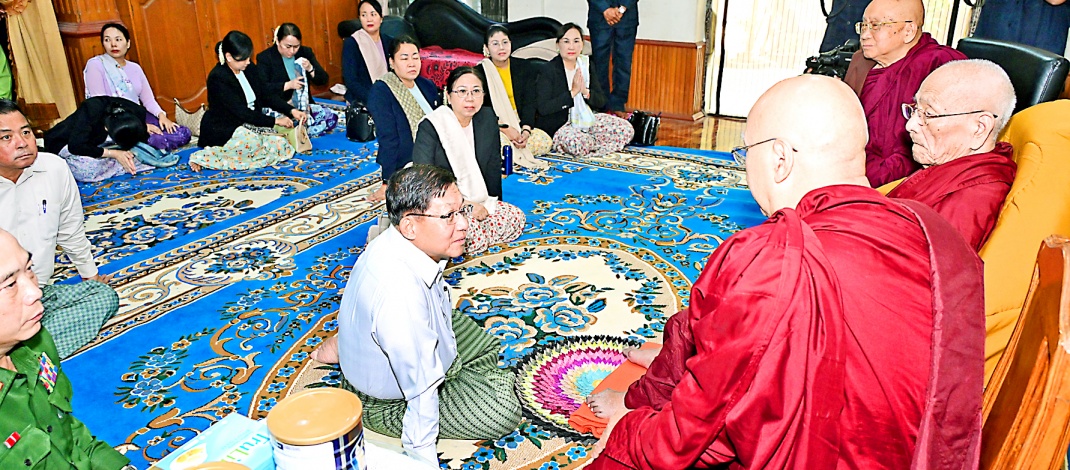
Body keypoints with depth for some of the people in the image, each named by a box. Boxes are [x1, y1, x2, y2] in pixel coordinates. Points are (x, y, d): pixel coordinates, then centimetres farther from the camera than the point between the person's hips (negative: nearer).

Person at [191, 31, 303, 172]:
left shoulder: (249, 68, 3)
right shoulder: (217, 78, -20)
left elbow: (266, 95, 8)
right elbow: (241, 112, -23)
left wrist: (291, 110, -7)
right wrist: (275, 121, -22)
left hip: (247, 126, 8)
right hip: (221, 131, -8)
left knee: (282, 143, -14)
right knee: (250, 144, -38)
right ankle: (204, 158, -14)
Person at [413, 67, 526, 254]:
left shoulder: (488, 119, 4)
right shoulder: (429, 128, -13)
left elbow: (493, 166, 10)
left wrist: (492, 204, 7)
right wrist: (465, 205, -20)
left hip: (479, 204, 8)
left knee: (516, 217, -14)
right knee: (473, 236, -33)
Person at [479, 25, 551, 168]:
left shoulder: (525, 67, 7)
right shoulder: (480, 71, -2)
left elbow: (528, 102, -1)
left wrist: (526, 129, -20)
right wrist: (505, 128, -24)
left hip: (518, 125, 5)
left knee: (545, 142, -21)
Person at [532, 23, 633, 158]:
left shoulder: (586, 66, 6)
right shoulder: (548, 71, -11)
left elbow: (601, 102, 5)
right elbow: (543, 108, -22)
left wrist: (586, 92, -17)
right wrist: (572, 92, -22)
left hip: (585, 120, 6)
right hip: (556, 128, -6)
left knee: (626, 129, -8)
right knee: (576, 142, -39)